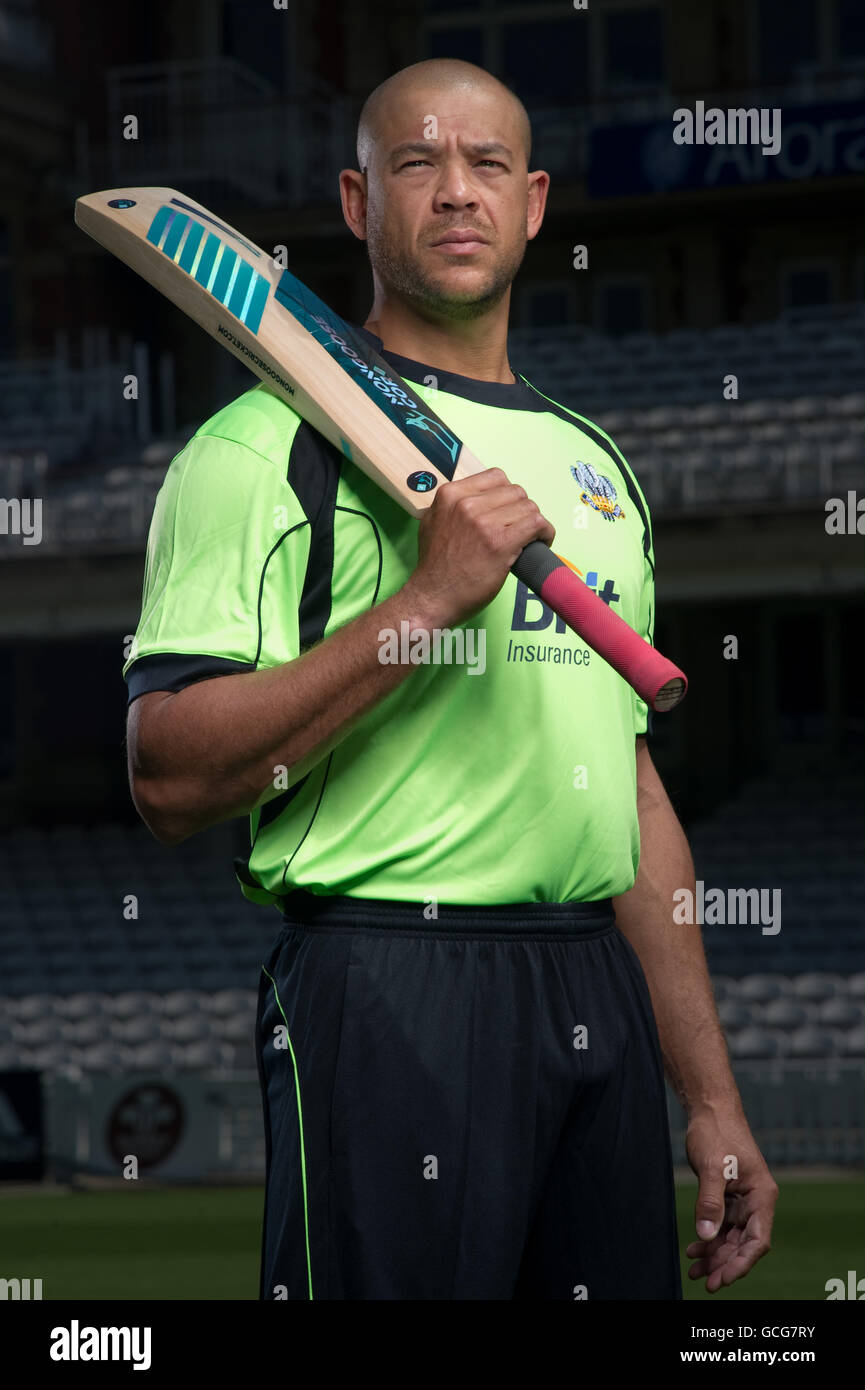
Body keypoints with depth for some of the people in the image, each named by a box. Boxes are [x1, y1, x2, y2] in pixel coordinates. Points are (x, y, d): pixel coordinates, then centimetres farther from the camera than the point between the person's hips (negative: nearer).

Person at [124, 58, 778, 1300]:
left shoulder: (596, 464, 19)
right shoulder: (269, 443, -4)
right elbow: (169, 781, -14)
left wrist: (711, 1096, 17)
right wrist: (426, 600, -18)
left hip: (602, 1001, 7)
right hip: (388, 997, -6)